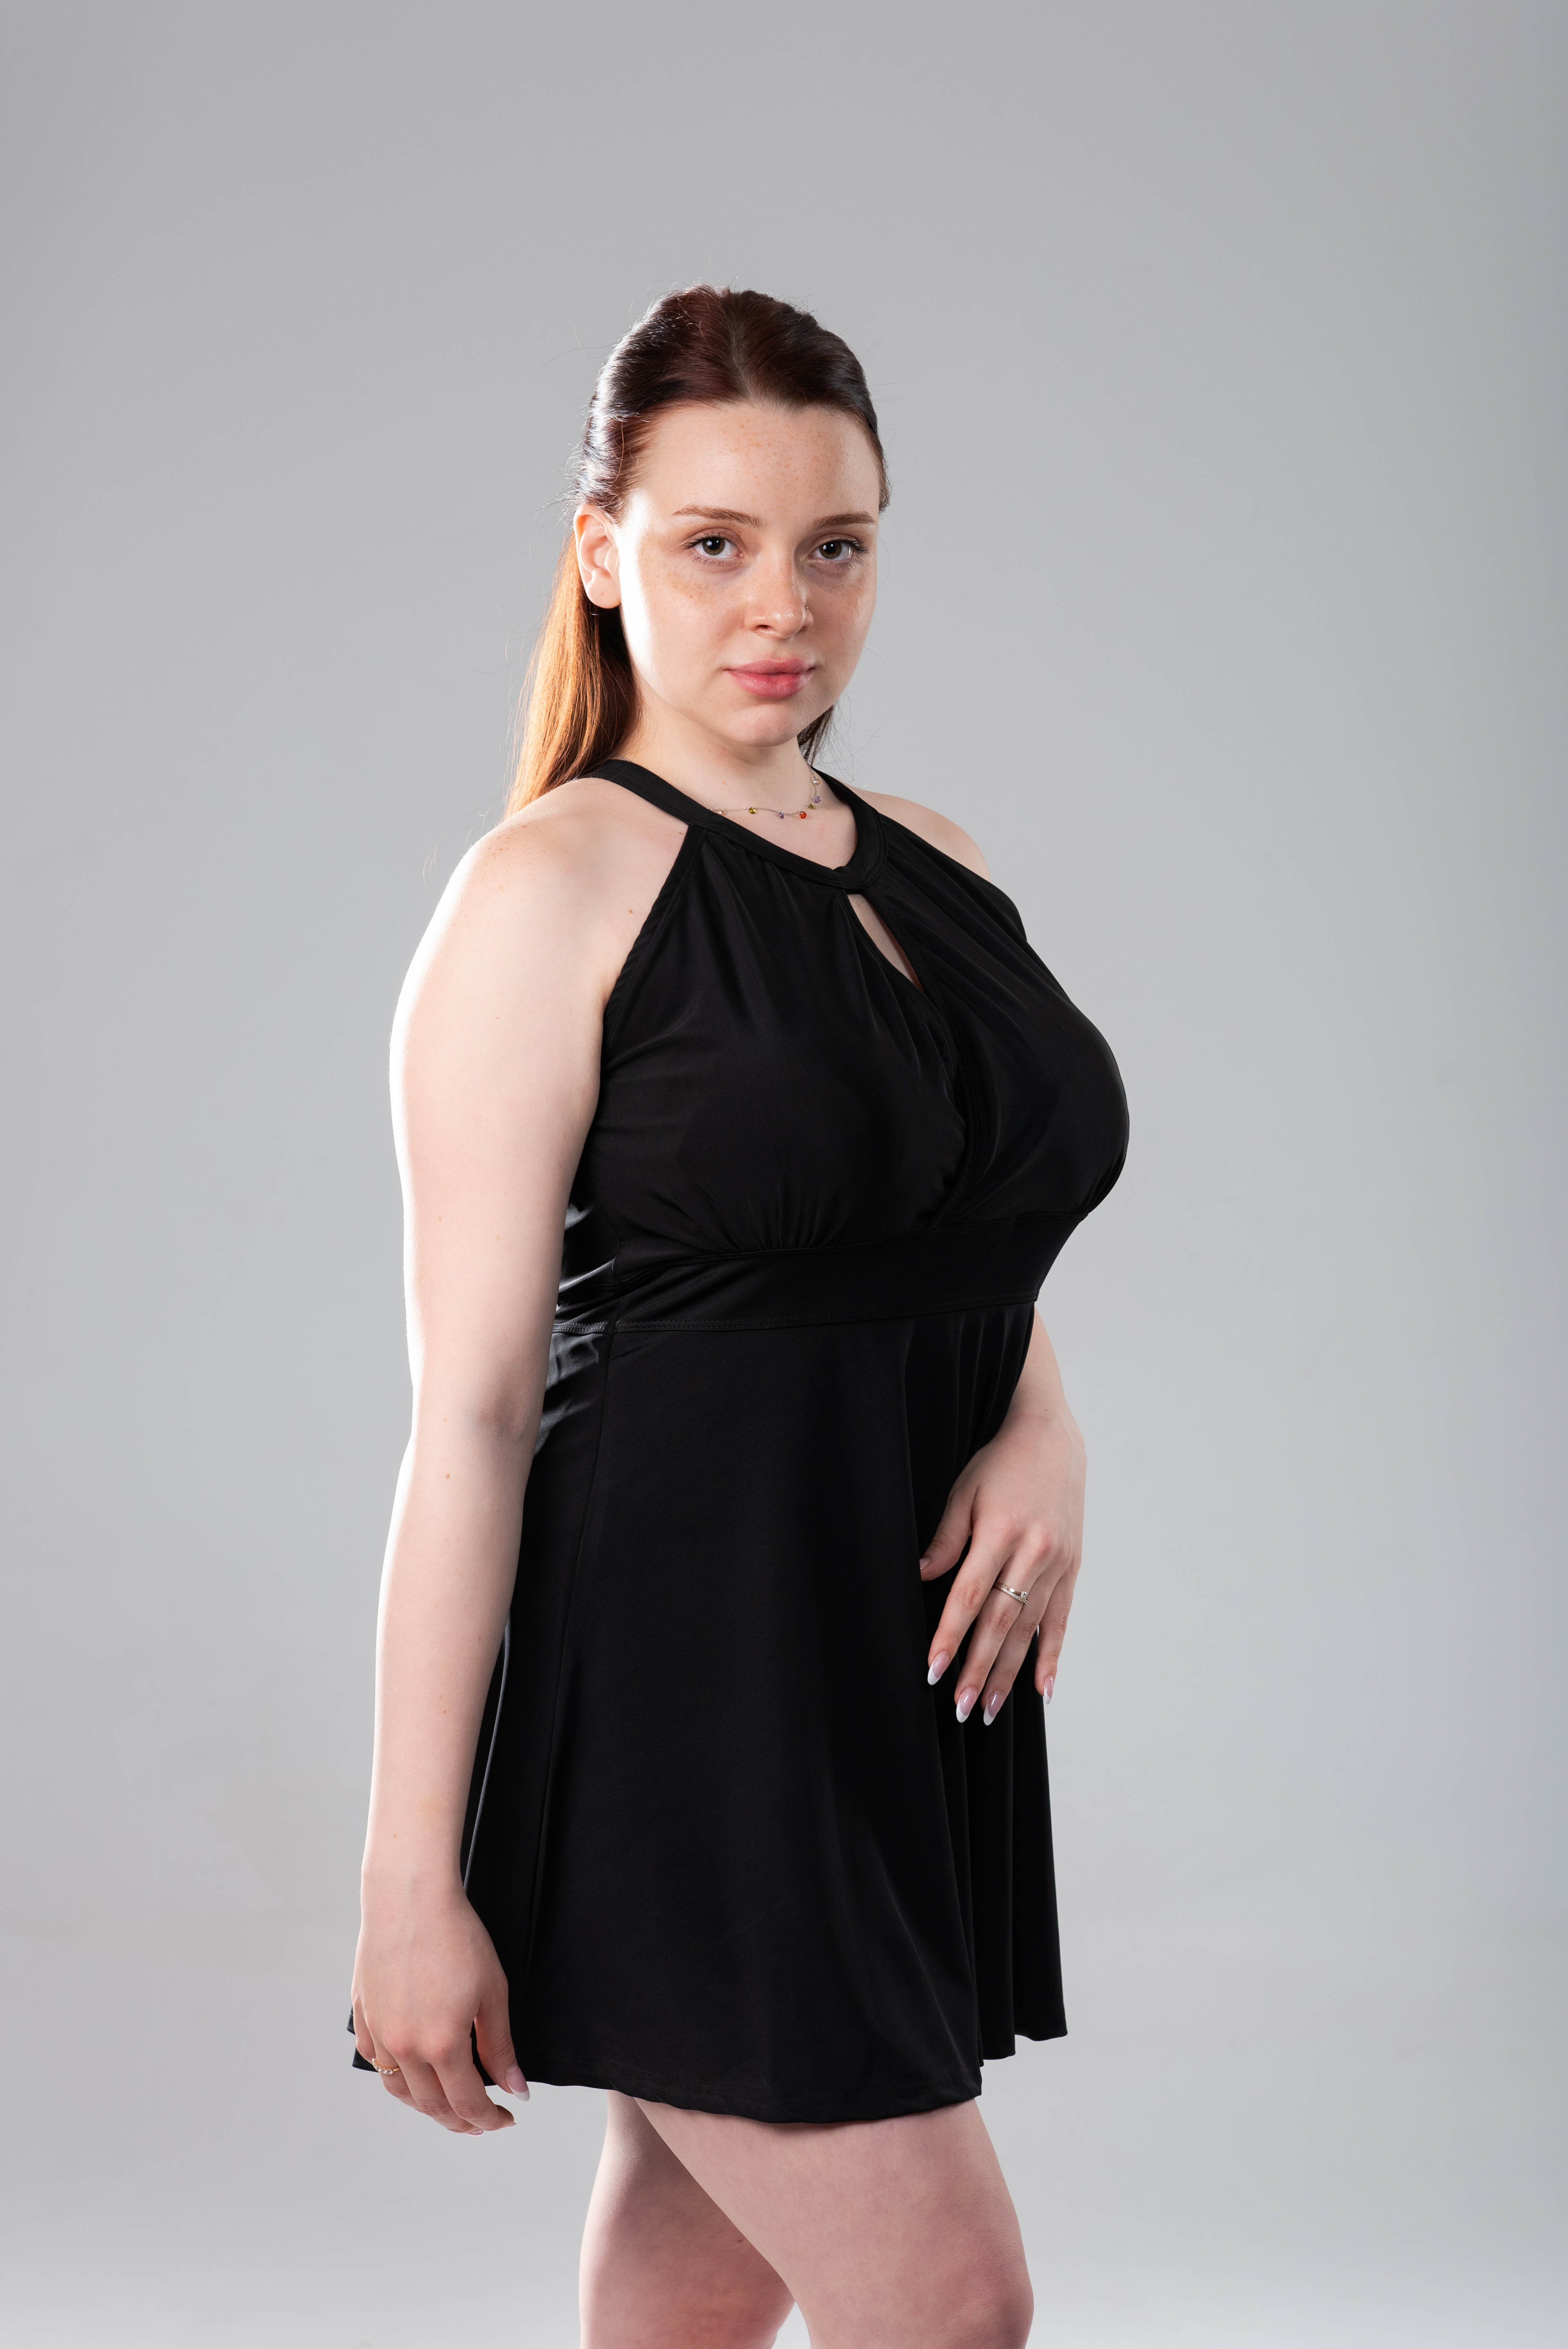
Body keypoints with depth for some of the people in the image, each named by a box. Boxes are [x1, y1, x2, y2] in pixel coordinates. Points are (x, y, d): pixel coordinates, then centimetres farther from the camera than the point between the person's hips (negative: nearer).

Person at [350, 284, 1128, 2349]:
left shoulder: (936, 865, 10)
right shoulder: (553, 891, -11)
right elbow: (470, 1410, -14)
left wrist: (1046, 1437, -3)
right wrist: (412, 1882, -15)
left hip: (917, 1651, 7)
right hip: (684, 1666, -7)